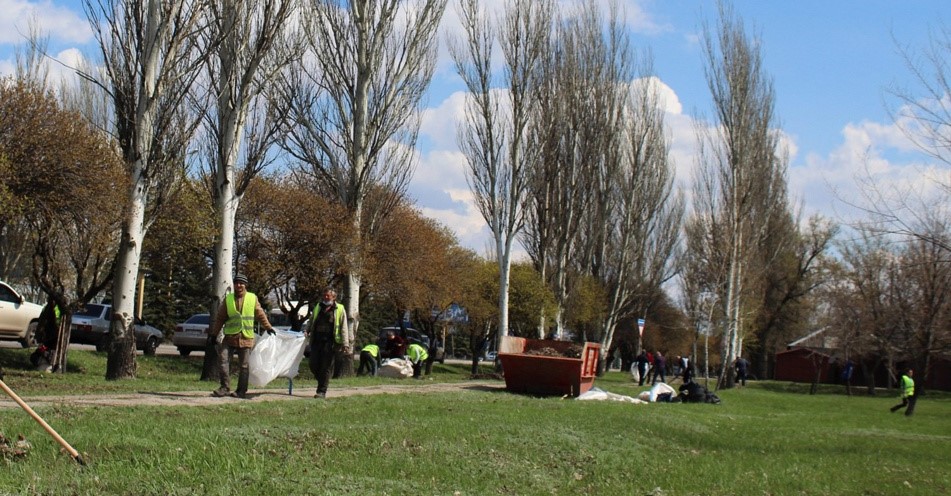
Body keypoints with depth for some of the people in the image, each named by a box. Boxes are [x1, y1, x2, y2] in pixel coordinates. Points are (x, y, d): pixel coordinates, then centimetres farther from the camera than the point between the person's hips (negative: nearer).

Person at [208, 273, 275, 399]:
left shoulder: (253, 298, 4)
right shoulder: (228, 299, 6)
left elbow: (260, 314, 15)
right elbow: (220, 318, 9)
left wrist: (268, 327, 15)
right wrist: (214, 334, 8)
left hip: (246, 338, -1)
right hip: (229, 337, 1)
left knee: (244, 365, 2)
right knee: (223, 360, -8)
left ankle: (241, 391, 9)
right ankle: (225, 387, 0)